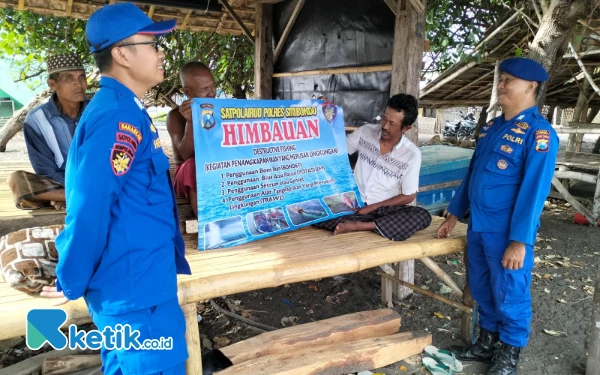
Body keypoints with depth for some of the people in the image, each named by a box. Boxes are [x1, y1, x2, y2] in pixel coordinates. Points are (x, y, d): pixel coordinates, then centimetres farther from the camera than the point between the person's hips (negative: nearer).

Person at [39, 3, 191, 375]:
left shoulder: (121, 109, 11)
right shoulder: (119, 116, -21)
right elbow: (90, 207, -23)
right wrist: (72, 284, -10)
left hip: (134, 276, 10)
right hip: (137, 284, -10)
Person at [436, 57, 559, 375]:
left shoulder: (539, 133, -14)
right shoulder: (491, 127, 10)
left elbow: (534, 190, -19)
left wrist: (520, 241, -22)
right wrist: (454, 214, 17)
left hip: (507, 232, -7)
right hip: (477, 226, 7)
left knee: (509, 295, 9)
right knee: (482, 291, 19)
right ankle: (487, 343, 39)